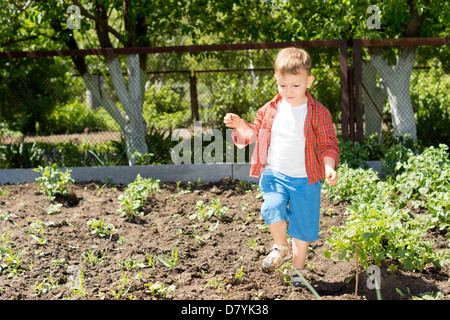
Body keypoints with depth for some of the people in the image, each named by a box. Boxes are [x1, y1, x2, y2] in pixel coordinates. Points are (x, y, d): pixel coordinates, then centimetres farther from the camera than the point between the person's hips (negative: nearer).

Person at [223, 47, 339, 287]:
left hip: (305, 179, -1)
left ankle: (298, 270, 29)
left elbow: (328, 145, -3)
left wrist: (329, 167, -20)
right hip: (274, 174, 2)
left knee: (302, 226, 6)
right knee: (272, 208, -24)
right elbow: (255, 134, 16)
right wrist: (241, 125, -4)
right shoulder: (270, 110, 3)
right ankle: (281, 247, 7)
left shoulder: (318, 113, -6)